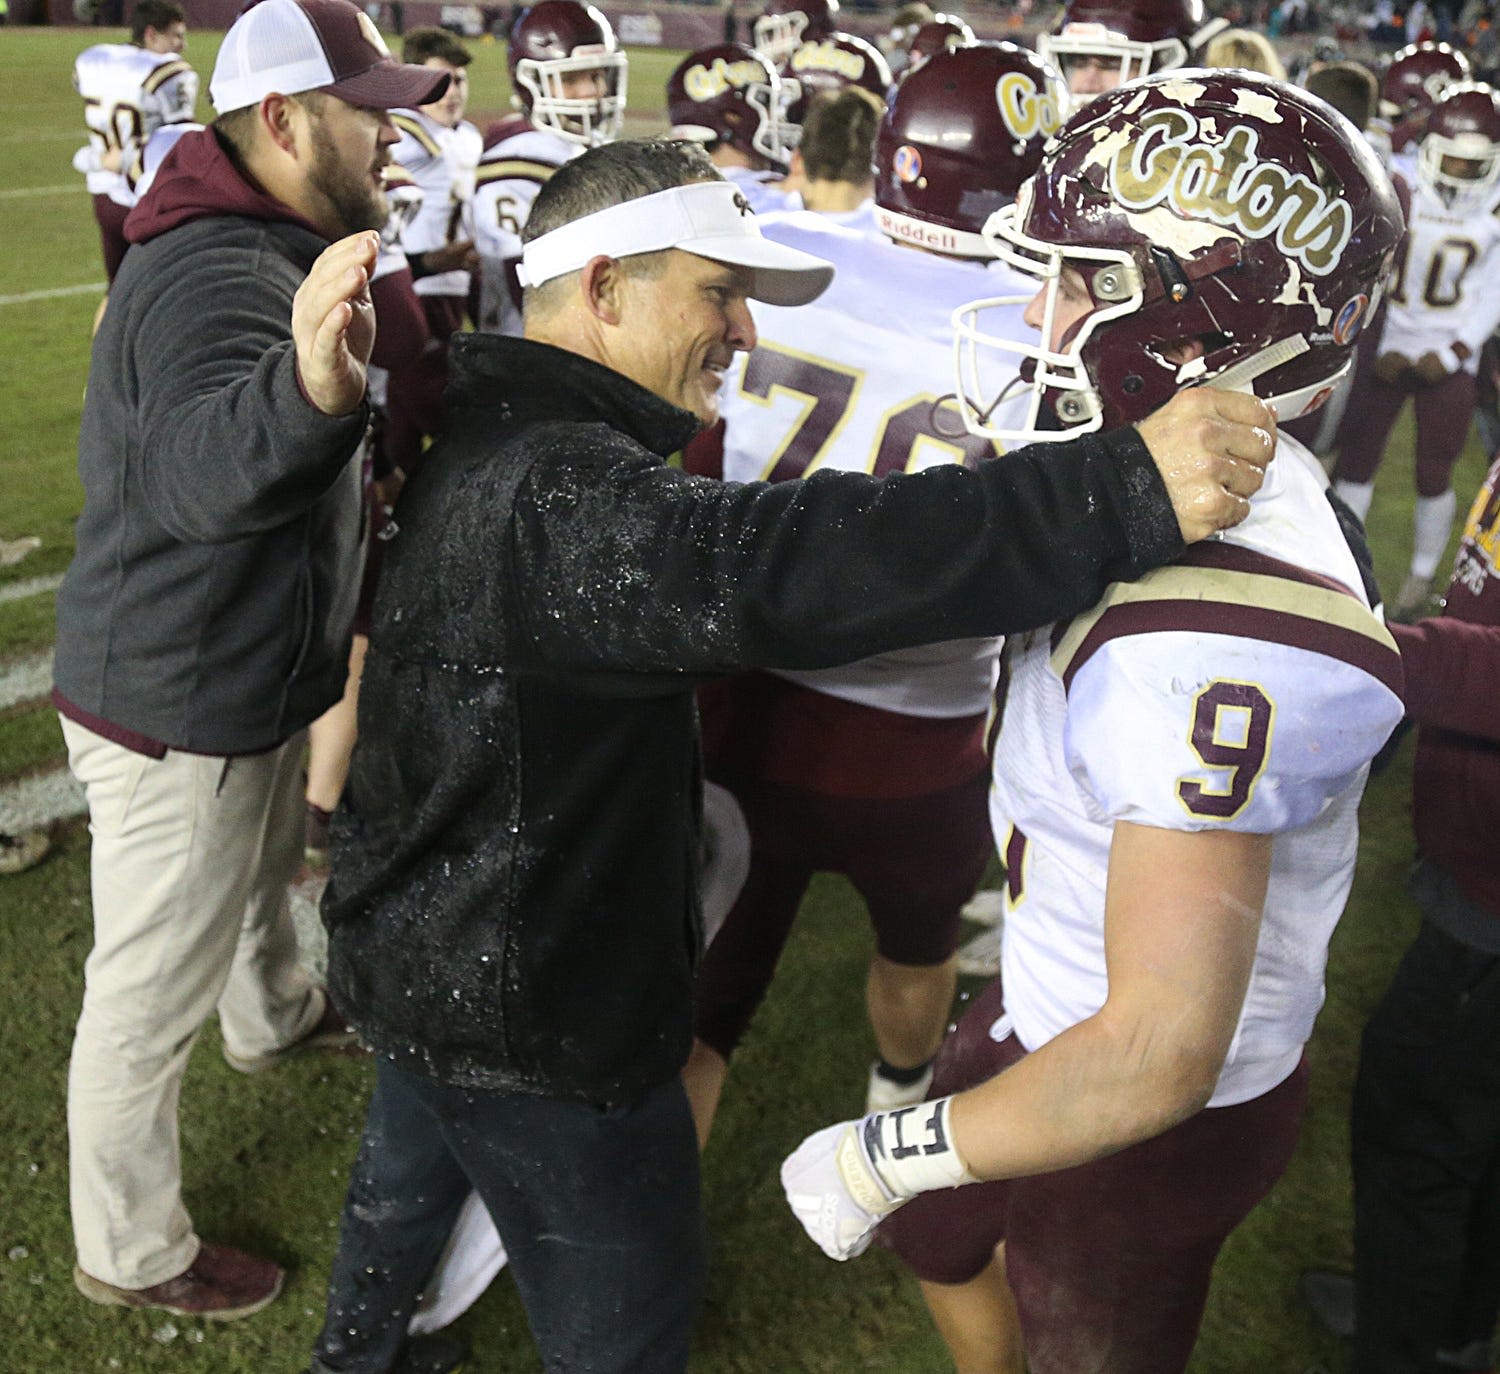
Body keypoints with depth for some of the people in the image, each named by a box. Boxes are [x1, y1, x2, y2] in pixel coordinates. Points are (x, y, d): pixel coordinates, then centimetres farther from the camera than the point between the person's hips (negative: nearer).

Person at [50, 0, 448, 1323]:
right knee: (149, 1001, 8)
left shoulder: (262, 247, 6)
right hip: (176, 714, -10)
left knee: (264, 873, 35)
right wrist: (310, 390, -70)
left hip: (246, 682, 10)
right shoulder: (213, 279, -29)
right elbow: (206, 464, -51)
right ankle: (131, 1255, 29)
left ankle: (275, 1017, 64)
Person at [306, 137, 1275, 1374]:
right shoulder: (558, 496, -32)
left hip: (415, 944, 10)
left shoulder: (478, 444, 3)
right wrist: (1125, 491, -52)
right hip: (533, 1018, -10)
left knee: (409, 1177, 34)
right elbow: (774, 566, -48)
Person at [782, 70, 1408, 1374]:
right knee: (940, 1234, 31)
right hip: (1052, 1005, 8)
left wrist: (883, 1156, -23)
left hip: (1156, 1117, -8)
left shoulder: (1209, 645, -38)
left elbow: (1156, 1058, -35)